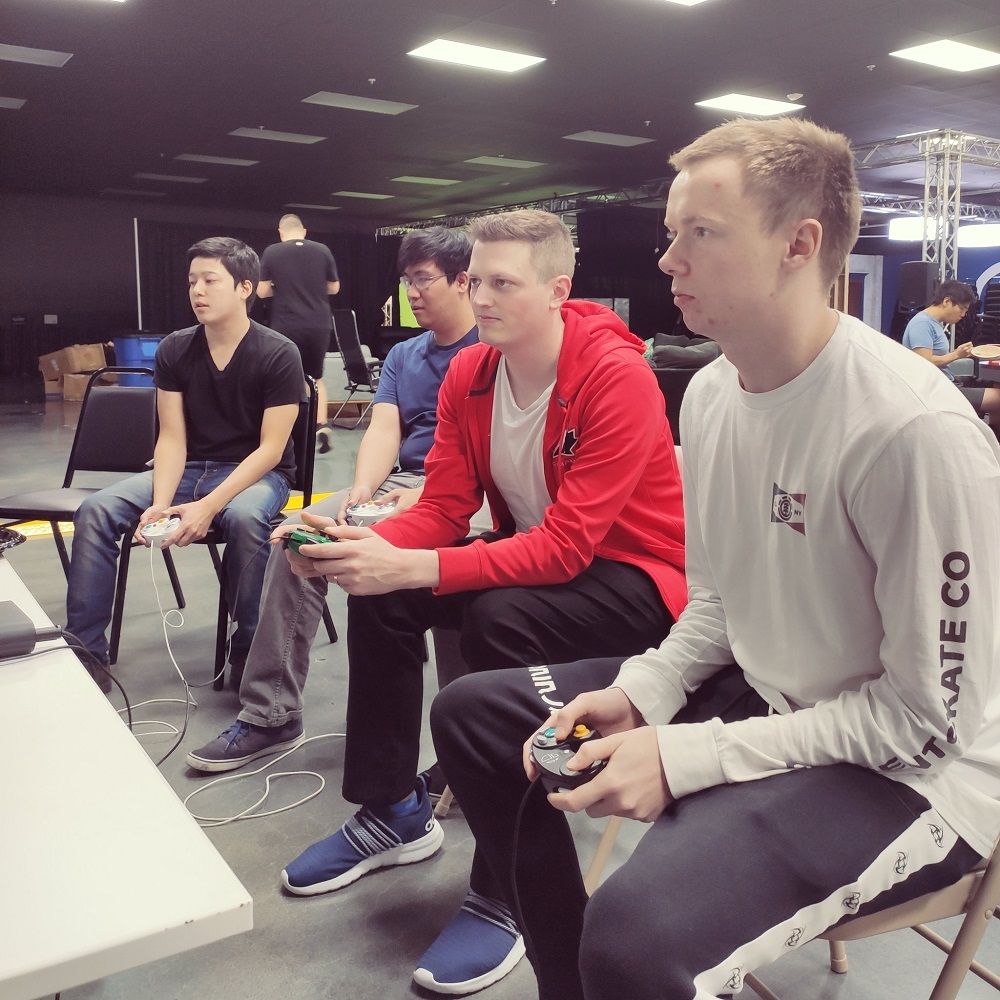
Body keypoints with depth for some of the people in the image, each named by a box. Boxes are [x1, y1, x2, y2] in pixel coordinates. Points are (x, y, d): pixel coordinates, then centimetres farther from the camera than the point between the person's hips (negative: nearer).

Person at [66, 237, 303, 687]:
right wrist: (160, 503, -23)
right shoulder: (174, 350, -1)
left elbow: (270, 450, -17)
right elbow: (172, 438, -3)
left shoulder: (278, 355, -14)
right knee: (96, 510, -17)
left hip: (258, 473, -4)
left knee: (243, 516, -39)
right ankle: (84, 648, -10)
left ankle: (249, 652, -21)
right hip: (188, 468, 5)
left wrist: (208, 506, -28)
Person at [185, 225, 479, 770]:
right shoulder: (402, 355, 22)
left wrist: (428, 496, -25)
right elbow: (383, 429, 7)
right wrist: (361, 491, -13)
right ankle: (270, 716, -4)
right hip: (400, 483, 7)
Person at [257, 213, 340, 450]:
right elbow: (334, 288, 9)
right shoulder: (322, 250, 3)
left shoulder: (271, 252, -2)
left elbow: (262, 291, -2)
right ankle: (321, 425, 1)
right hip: (319, 325, 2)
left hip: (287, 327, -2)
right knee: (316, 377, 17)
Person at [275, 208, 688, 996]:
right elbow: (441, 511, -5)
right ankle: (393, 813, 10)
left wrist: (409, 568, -38)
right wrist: (357, 546, -26)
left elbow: (566, 546, -31)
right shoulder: (470, 373, -4)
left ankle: (506, 895, -17)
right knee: (377, 593, -9)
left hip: (632, 576, -7)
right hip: (531, 558, 7)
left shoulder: (618, 378, -25)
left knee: (500, 617, -34)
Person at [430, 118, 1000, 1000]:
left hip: (907, 771, -7)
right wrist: (638, 694, -7)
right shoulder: (710, 394, 0)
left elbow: (928, 716, -19)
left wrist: (684, 757, -21)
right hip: (756, 694, 8)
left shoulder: (916, 429, -24)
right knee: (472, 714, 6)